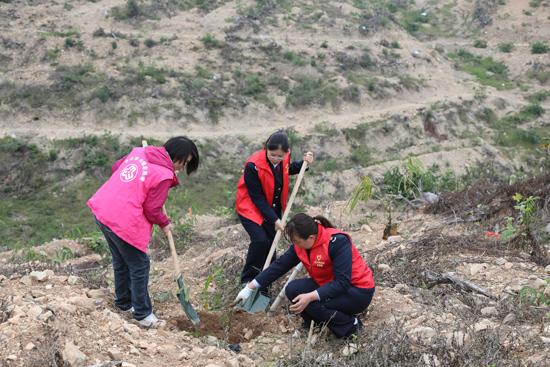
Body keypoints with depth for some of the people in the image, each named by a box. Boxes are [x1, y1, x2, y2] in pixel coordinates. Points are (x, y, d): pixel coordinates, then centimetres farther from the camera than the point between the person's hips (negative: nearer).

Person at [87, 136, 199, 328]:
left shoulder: (139, 152, 6)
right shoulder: (164, 175, -14)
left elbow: (116, 167, 21)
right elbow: (152, 208, -9)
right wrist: (164, 224, 9)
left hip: (102, 210, 9)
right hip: (124, 223, -9)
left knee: (121, 262, 25)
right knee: (139, 266, 8)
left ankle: (123, 302, 42)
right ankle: (143, 315, 19)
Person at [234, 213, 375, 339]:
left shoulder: (337, 241, -28)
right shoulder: (301, 245, -7)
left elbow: (342, 283, -31)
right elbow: (279, 266, -2)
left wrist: (310, 297, -38)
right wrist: (250, 288, -3)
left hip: (358, 292, -7)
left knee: (310, 303, -25)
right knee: (293, 290, -11)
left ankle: (350, 324, -5)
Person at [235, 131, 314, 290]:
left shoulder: (284, 159, -13)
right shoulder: (253, 165, -31)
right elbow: (257, 197, -24)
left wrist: (304, 163, -4)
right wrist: (274, 219, -24)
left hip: (273, 208, 6)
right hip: (251, 208, -6)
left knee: (271, 242, 7)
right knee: (260, 240, -21)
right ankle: (248, 281, -3)